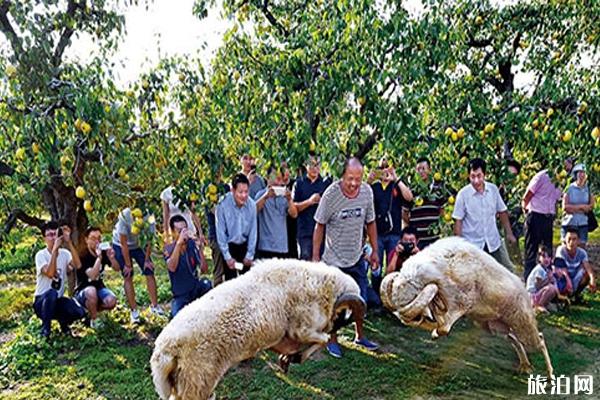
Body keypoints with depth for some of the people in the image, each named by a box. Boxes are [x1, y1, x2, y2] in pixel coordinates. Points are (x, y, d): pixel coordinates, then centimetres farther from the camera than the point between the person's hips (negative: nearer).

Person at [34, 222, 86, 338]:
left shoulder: (65, 253, -1)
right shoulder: (41, 255, -12)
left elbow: (77, 265, -22)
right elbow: (50, 273, -30)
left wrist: (69, 242, -27)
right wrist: (54, 250, -33)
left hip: (58, 300, 3)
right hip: (42, 301, -3)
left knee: (79, 312, -25)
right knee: (52, 293, -38)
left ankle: (63, 321, 11)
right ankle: (45, 329, -15)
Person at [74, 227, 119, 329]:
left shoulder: (103, 252, -4)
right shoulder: (83, 256, -19)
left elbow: (117, 269, -6)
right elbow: (92, 275, -32)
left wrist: (111, 258, -25)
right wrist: (99, 257, -39)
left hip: (99, 287, 4)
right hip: (83, 291, -4)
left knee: (111, 301, -26)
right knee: (92, 292, -39)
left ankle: (92, 310, 9)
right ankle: (94, 320, -12)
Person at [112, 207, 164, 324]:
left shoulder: (149, 219, -28)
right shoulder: (124, 218, -36)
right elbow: (124, 244, -25)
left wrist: (147, 260, -8)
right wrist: (128, 265, -18)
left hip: (138, 245, 3)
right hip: (121, 246, -3)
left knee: (149, 272, -2)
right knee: (128, 277, -7)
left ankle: (154, 305, 9)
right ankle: (133, 310, 0)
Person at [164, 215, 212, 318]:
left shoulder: (192, 244, -7)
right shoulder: (169, 249, -10)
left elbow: (204, 270, -11)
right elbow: (172, 268, -31)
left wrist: (199, 249, -25)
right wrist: (179, 243, -36)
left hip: (196, 288, 2)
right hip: (180, 296, -2)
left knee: (206, 284, -26)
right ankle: (175, 312, 14)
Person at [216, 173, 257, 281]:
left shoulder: (251, 204, -13)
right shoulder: (223, 204, -21)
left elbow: (253, 231, -5)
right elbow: (221, 232, -14)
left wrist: (250, 255, -2)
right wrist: (227, 257, -12)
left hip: (244, 245, 3)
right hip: (229, 245, -3)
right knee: (230, 279, -1)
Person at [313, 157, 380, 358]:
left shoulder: (367, 192, -7)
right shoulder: (331, 194, -19)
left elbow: (370, 223, 6)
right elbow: (320, 226, -10)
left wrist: (375, 251, 8)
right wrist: (315, 256, -11)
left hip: (357, 257, 4)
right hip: (334, 259, -4)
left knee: (360, 300, 17)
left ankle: (360, 336, 37)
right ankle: (332, 340, 25)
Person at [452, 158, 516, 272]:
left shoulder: (493, 189, -4)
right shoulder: (463, 194, -13)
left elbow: (502, 212, 8)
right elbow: (458, 221, -9)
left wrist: (509, 233, 8)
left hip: (494, 241, 3)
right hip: (472, 244, -3)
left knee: (509, 270, 10)